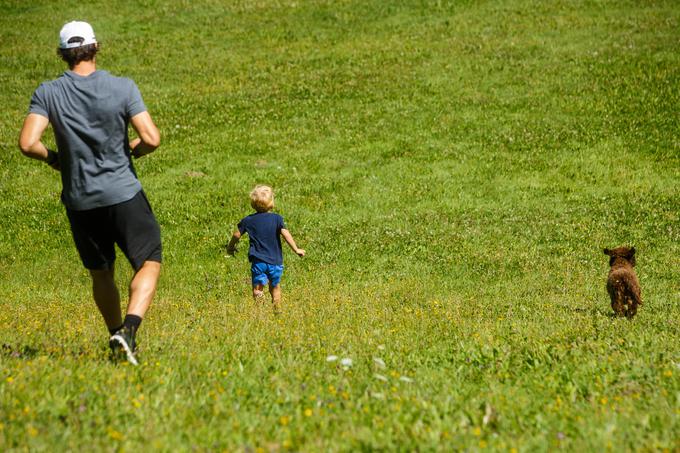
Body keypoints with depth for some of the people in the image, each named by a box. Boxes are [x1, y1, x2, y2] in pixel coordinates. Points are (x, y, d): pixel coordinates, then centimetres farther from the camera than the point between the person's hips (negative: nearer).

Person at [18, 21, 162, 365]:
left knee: (101, 273, 19)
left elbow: (27, 143, -15)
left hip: (79, 200, 3)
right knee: (150, 262, 5)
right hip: (123, 194, -3)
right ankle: (129, 328, -15)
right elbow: (152, 139, -14)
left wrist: (51, 157, 5)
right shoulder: (123, 88, -9)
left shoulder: (48, 94, -5)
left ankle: (118, 336, 25)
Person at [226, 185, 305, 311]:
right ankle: (277, 310, 20)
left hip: (258, 261, -1)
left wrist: (230, 246, 24)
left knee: (257, 289, -5)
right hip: (275, 261, 1)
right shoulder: (277, 218, -4)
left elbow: (237, 235, 6)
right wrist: (296, 249, -7)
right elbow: (285, 234, -12)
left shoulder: (248, 220, 1)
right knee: (275, 287, 18)